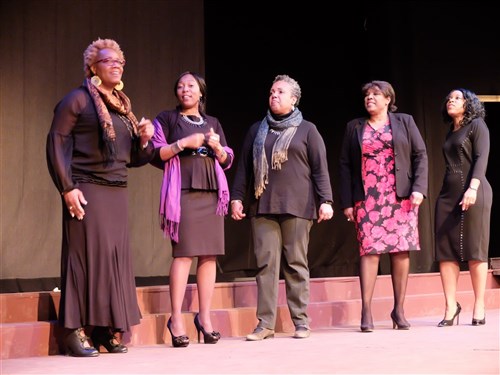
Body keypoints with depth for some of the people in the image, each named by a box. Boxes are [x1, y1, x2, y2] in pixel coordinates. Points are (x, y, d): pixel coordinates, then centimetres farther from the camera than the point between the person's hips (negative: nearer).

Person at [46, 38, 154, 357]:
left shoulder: (123, 107, 19)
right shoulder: (78, 99, -2)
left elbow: (133, 158, 22)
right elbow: (56, 142, -10)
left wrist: (144, 140, 0)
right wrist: (67, 188, -17)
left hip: (118, 191, 7)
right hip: (87, 190, -7)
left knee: (117, 255, 4)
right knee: (87, 253, -8)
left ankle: (110, 329, 11)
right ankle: (75, 330, -3)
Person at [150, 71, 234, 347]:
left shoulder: (213, 123, 21)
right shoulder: (167, 119, 9)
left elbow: (227, 161, 19)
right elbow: (155, 154, -1)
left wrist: (217, 147, -2)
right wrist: (184, 143, -11)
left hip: (212, 193, 4)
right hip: (183, 192, -4)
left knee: (209, 255, -1)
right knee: (183, 253, -13)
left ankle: (205, 317, 4)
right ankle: (176, 319, -11)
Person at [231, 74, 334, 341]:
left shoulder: (307, 130, 9)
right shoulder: (256, 130, 17)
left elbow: (320, 168, 3)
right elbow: (244, 166, 16)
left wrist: (325, 200, -6)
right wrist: (236, 197, 7)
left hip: (297, 206, -2)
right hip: (263, 206, 2)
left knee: (296, 263, -1)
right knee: (266, 263, -3)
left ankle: (301, 322, 5)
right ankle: (265, 323, -2)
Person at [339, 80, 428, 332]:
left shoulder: (405, 122, 11)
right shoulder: (354, 127, 13)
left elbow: (420, 155, 6)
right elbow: (345, 165, 9)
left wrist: (418, 188, -7)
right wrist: (347, 202, 2)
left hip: (401, 198, 0)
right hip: (367, 200, 0)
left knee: (401, 250, -1)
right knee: (369, 250, -9)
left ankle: (399, 309, 7)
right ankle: (366, 310, -9)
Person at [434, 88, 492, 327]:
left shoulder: (477, 125, 3)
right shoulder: (450, 133, 21)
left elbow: (482, 157, -9)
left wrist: (473, 187, -22)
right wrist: (446, 194, 15)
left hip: (473, 192, -6)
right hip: (448, 193, 6)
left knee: (475, 250, -5)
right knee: (446, 250, -3)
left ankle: (479, 307, 0)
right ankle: (451, 307, -2)